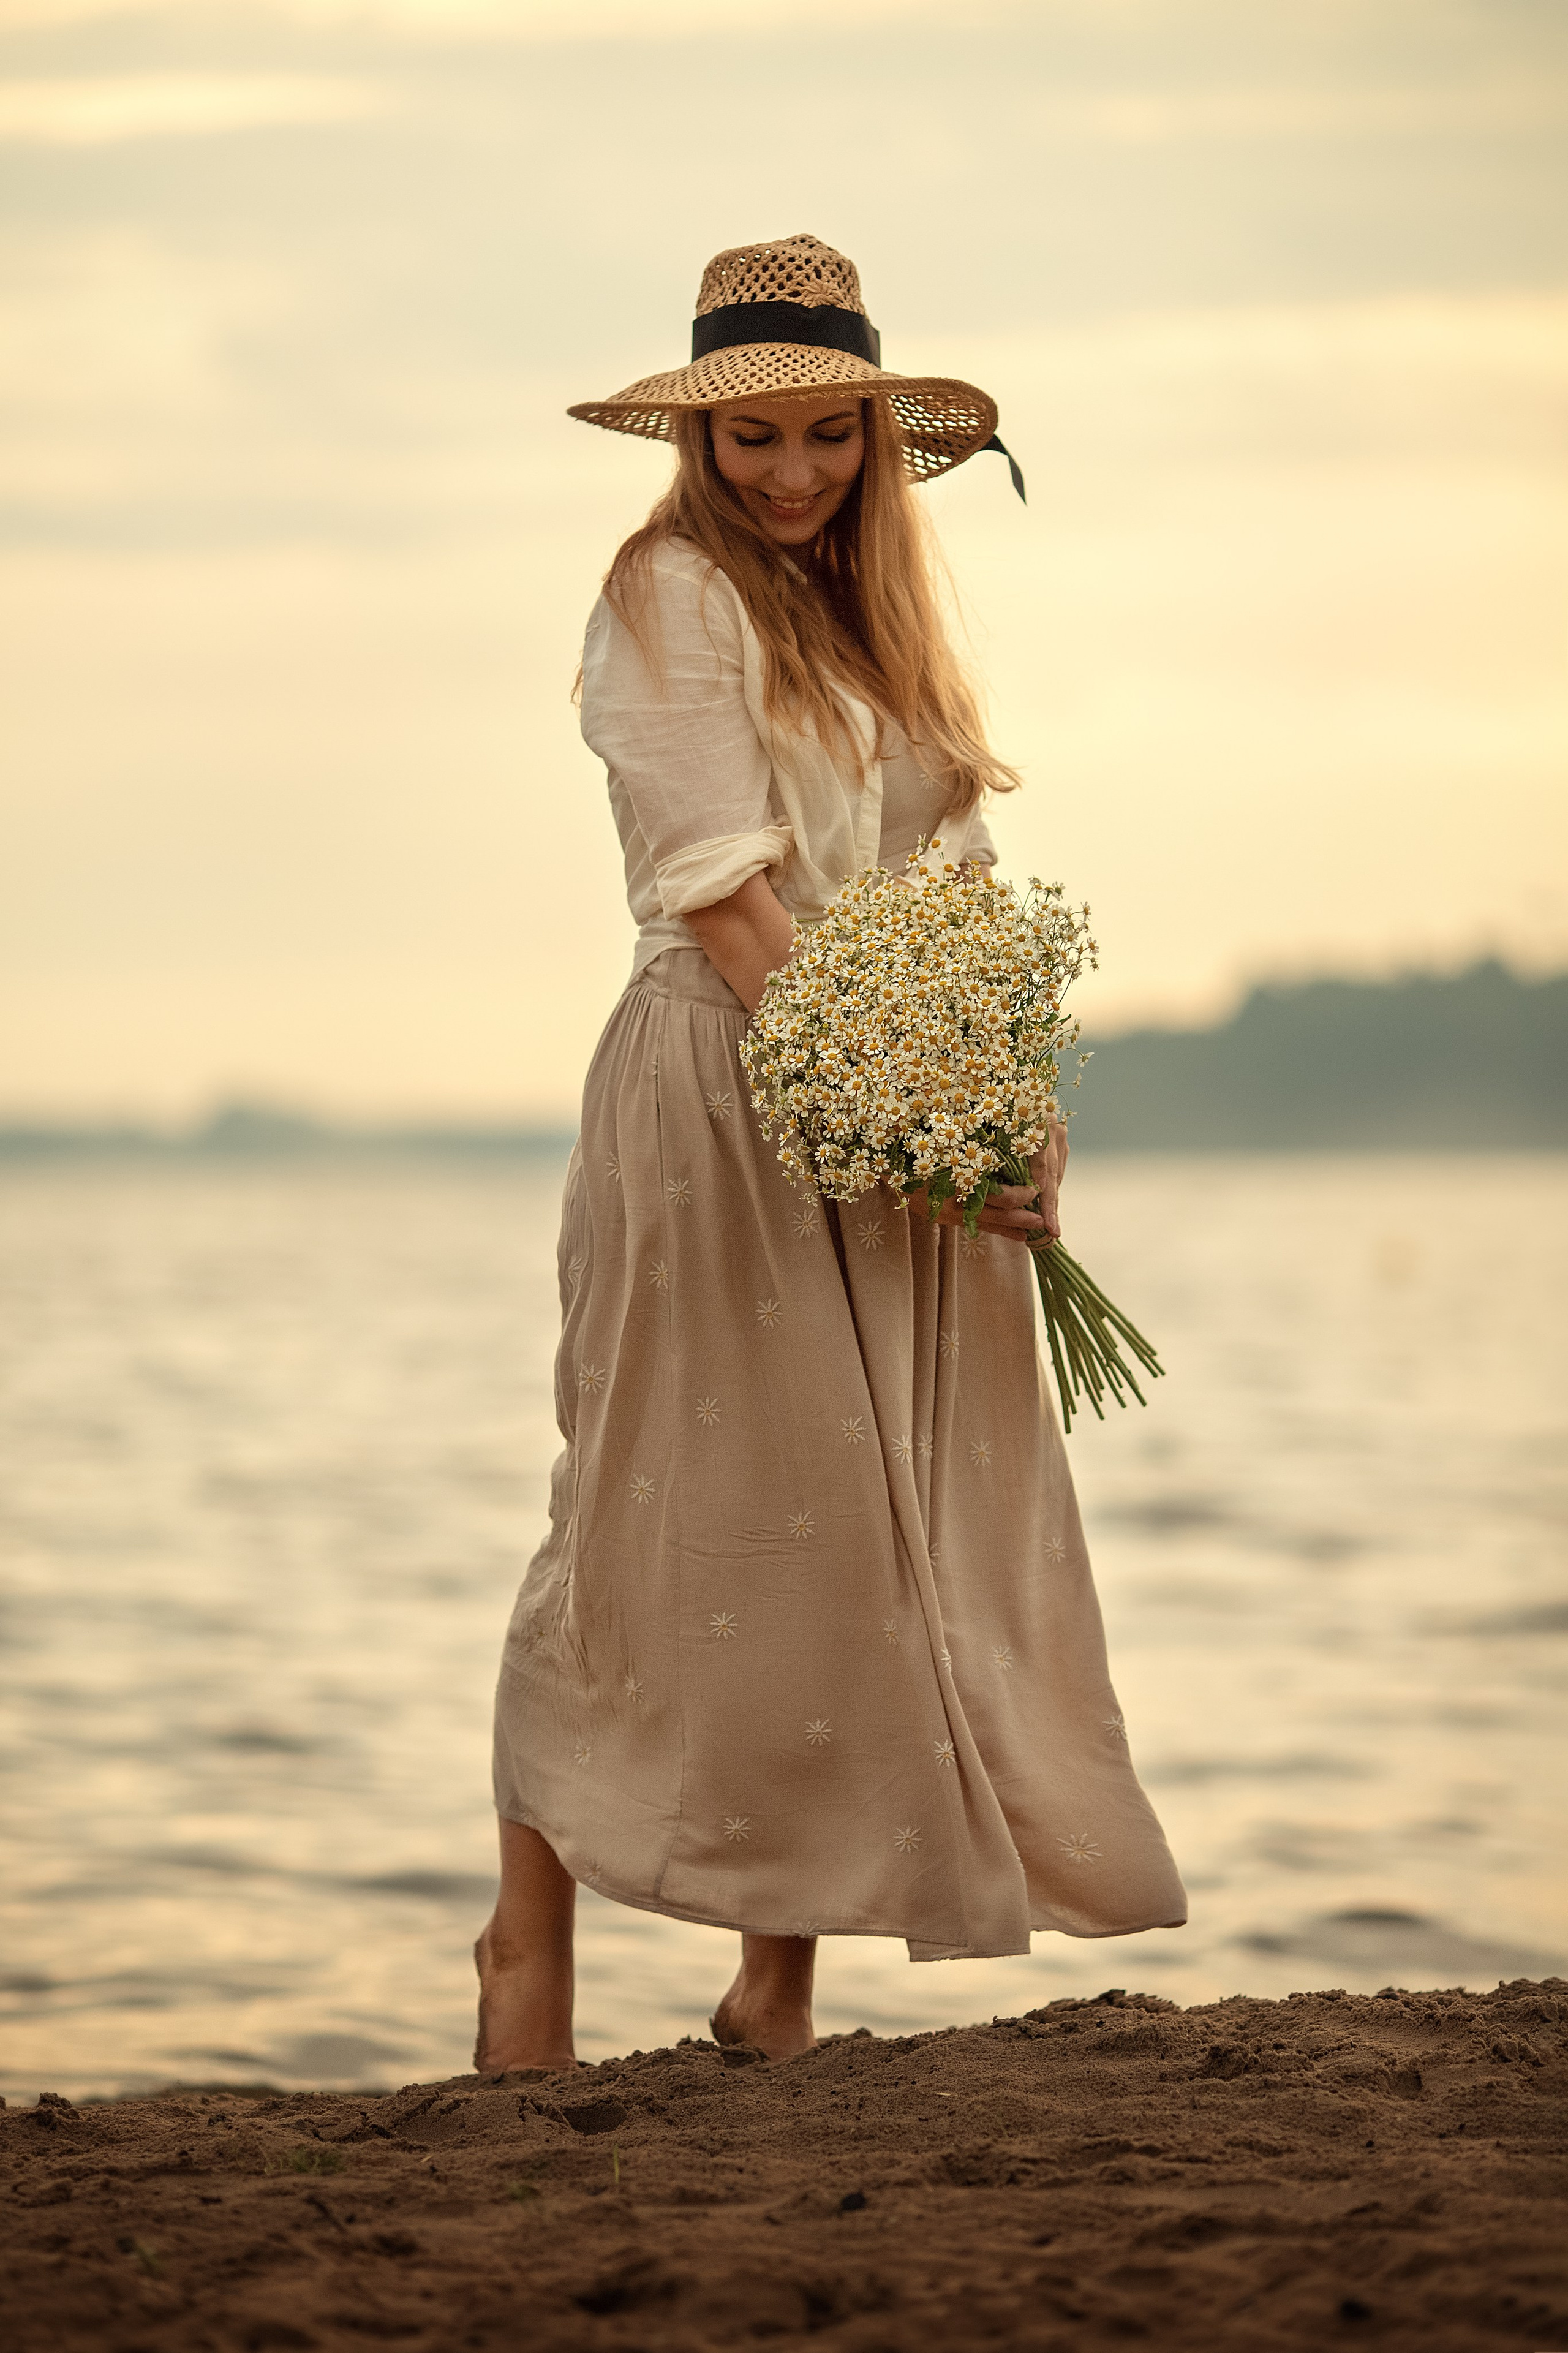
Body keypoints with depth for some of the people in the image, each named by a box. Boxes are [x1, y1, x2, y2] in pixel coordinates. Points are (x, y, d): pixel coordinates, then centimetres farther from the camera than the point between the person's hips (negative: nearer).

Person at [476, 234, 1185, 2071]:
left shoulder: (871, 611, 18)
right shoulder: (669, 594, -4)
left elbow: (952, 886, 14)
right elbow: (723, 888, -14)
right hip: (719, 1102, -7)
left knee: (857, 1535, 4)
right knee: (672, 1523, -3)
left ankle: (779, 1990, 10)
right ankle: (532, 1937, 9)